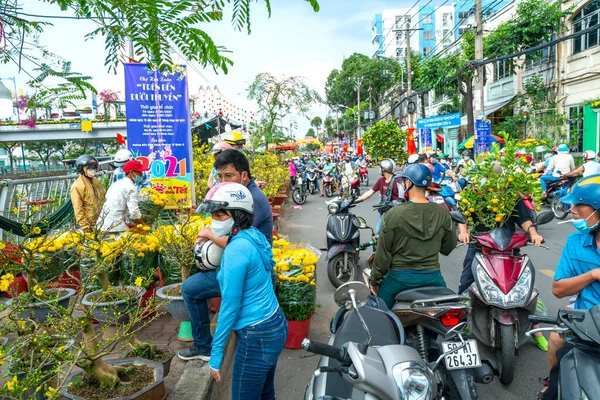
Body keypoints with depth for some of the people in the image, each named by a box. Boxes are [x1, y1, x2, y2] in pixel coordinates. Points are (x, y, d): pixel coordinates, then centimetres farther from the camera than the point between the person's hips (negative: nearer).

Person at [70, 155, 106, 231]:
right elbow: (78, 210, -12)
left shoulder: (97, 182, 9)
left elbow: (105, 198, 17)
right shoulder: (77, 187, -11)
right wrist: (85, 227, -15)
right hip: (90, 225, -6)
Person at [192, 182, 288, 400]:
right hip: (275, 326, 9)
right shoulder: (254, 236, 3)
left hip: (256, 337, -9)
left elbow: (230, 306, -20)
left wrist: (215, 354, -13)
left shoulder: (236, 249, -23)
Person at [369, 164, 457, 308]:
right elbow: (449, 246, 7)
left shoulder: (394, 214, -14)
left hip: (400, 277, -2)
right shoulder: (442, 213, -5)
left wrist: (374, 279, 3)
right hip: (432, 277, 3)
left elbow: (383, 252, -9)